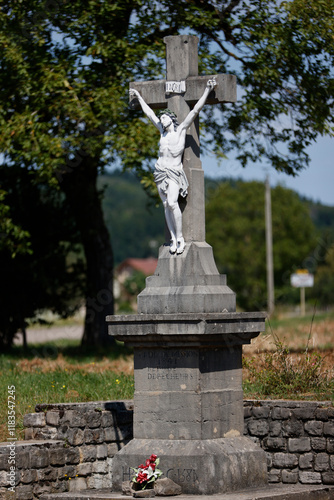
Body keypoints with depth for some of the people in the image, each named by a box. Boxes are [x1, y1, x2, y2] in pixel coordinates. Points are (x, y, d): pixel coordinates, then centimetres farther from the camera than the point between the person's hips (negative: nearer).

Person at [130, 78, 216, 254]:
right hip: (160, 171, 5)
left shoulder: (181, 129, 0)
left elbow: (195, 110, -5)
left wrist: (207, 91, -11)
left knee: (172, 203, -22)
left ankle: (180, 237, -15)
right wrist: (138, 96, 33)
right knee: (166, 205, -2)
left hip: (174, 173, -5)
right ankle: (173, 238, -2)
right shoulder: (163, 131, 11)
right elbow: (149, 112, 23)